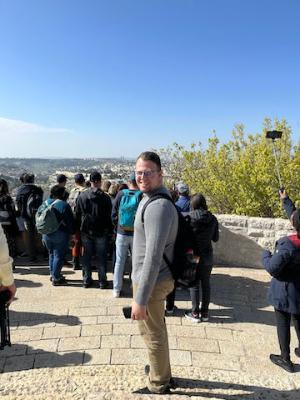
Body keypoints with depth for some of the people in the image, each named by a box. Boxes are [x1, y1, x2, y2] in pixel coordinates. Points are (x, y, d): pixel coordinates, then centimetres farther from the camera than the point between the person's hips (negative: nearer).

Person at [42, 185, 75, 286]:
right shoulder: (64, 205, -16)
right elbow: (70, 221, -14)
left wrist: (43, 234, 21)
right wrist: (73, 233, -2)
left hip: (46, 235, 7)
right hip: (60, 235, -7)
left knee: (51, 254, 20)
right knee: (59, 256, 1)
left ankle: (52, 274, 29)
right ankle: (56, 278, 5)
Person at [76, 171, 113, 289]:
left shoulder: (82, 196, -2)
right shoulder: (105, 197, -11)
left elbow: (77, 215, 4)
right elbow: (109, 216, -6)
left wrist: (78, 230, 12)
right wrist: (110, 230, 5)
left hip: (85, 232, 3)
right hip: (101, 232, -2)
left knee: (86, 257, 12)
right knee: (101, 257, 7)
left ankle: (86, 280, 20)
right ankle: (102, 281, 13)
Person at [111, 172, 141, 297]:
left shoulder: (121, 194, -6)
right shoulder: (142, 195, -13)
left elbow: (114, 214, 1)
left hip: (122, 234, 2)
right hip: (137, 234, -1)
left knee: (119, 262, 12)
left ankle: (116, 289, 20)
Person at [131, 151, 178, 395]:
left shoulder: (158, 206, -25)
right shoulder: (149, 200, 9)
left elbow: (153, 256, -28)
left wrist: (140, 299, -25)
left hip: (152, 282, -10)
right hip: (155, 279, 10)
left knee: (154, 335, 9)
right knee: (156, 329, 25)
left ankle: (159, 385, 31)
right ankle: (163, 375, 46)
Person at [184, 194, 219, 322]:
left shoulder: (189, 217, -13)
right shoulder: (212, 219, -3)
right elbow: (216, 238, 5)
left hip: (193, 255, -3)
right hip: (208, 255, 3)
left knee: (194, 284, 8)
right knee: (206, 284, 13)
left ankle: (195, 313, 14)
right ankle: (205, 313, 21)